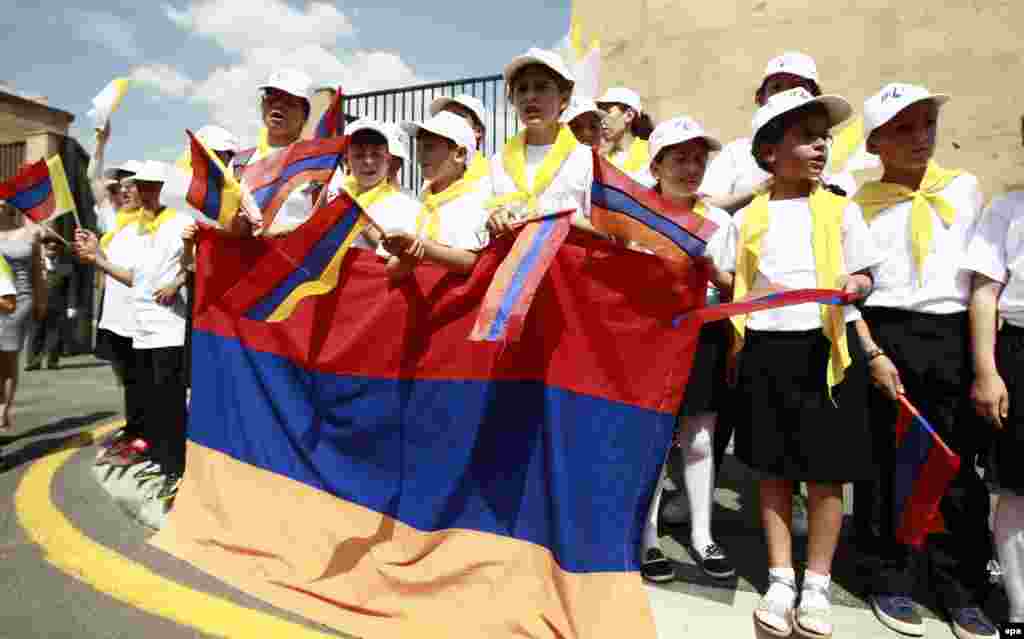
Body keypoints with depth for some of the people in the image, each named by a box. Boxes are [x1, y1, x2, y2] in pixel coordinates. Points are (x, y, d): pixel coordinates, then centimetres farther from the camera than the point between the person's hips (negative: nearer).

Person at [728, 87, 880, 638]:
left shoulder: (841, 209, 4)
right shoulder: (748, 218, 6)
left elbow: (862, 276, 8)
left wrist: (854, 285, -15)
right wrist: (737, 351, 6)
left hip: (827, 347, -1)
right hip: (765, 349, 1)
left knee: (826, 471, 5)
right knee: (773, 469, 8)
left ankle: (816, 587, 22)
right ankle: (780, 582, 22)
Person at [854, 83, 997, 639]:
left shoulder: (965, 188, 10)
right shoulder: (861, 205, 3)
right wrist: (873, 354, -10)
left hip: (959, 335, 2)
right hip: (891, 337, -2)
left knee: (960, 466, 7)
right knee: (898, 464, 6)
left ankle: (961, 592, 23)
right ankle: (893, 582, 22)